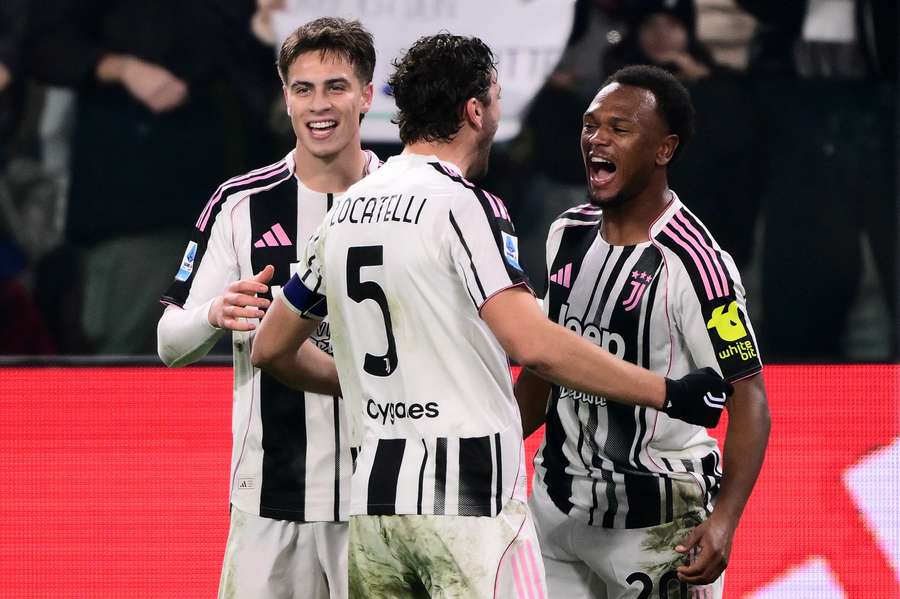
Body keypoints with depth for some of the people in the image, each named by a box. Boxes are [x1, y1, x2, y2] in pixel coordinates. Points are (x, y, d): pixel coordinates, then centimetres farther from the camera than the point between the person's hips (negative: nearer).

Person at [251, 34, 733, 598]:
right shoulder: (463, 204, -9)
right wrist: (670, 395, -14)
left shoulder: (346, 210, 12)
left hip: (374, 494, 7)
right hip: (469, 498, -7)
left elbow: (271, 349, 22)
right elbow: (533, 344, -21)